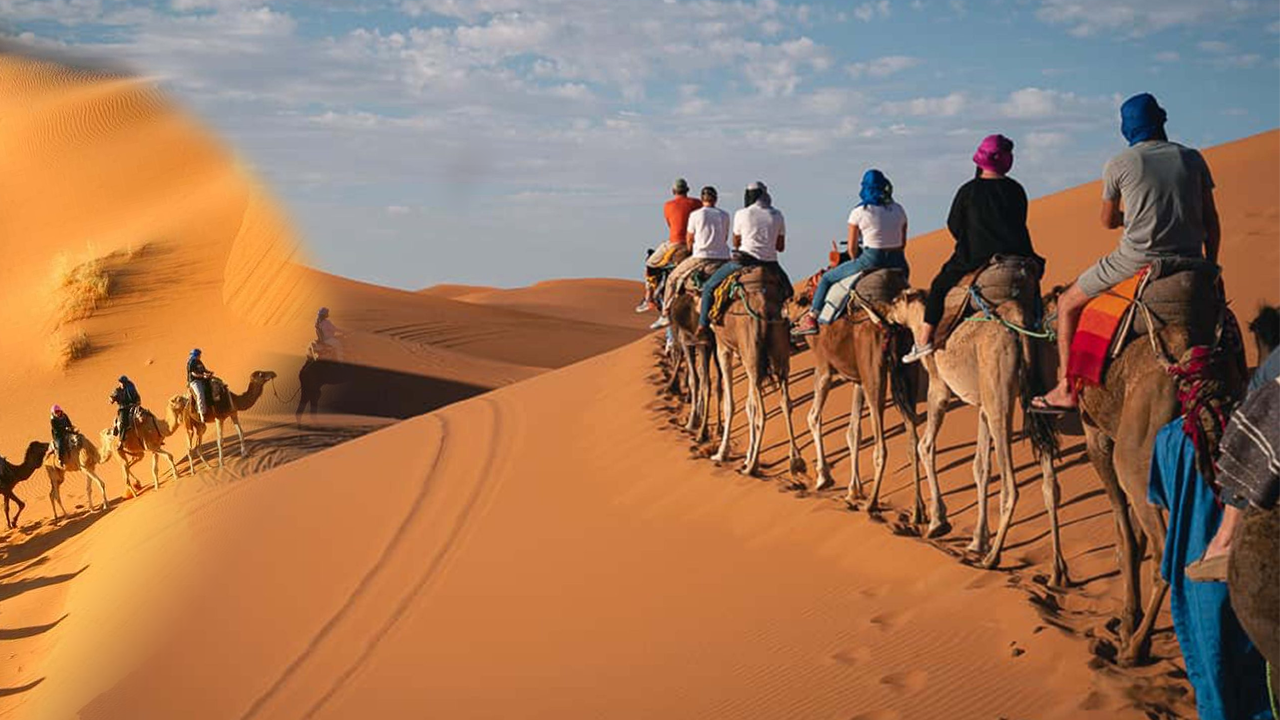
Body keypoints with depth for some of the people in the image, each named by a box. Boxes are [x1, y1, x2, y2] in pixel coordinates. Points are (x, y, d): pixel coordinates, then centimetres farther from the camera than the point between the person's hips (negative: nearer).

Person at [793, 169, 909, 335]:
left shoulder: (859, 213, -5)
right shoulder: (898, 210, 8)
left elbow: (852, 247, 1)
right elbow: (903, 243, 13)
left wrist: (857, 262, 20)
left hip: (871, 260, -4)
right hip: (896, 263, 4)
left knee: (827, 278, 12)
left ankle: (811, 318, 9)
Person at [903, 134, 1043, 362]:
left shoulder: (969, 191, -4)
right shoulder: (1015, 190, 6)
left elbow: (954, 225, 5)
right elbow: (1019, 224, 16)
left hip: (975, 259, -3)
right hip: (1015, 256, 3)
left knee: (939, 286, 13)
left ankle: (925, 339, 6)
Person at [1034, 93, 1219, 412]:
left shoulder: (1118, 165, 0)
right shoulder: (1192, 159, 8)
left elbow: (1108, 221, 11)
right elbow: (1211, 220, 8)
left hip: (1136, 262, -4)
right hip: (1188, 263, 4)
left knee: (1068, 304, 13)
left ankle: (1066, 389, 6)